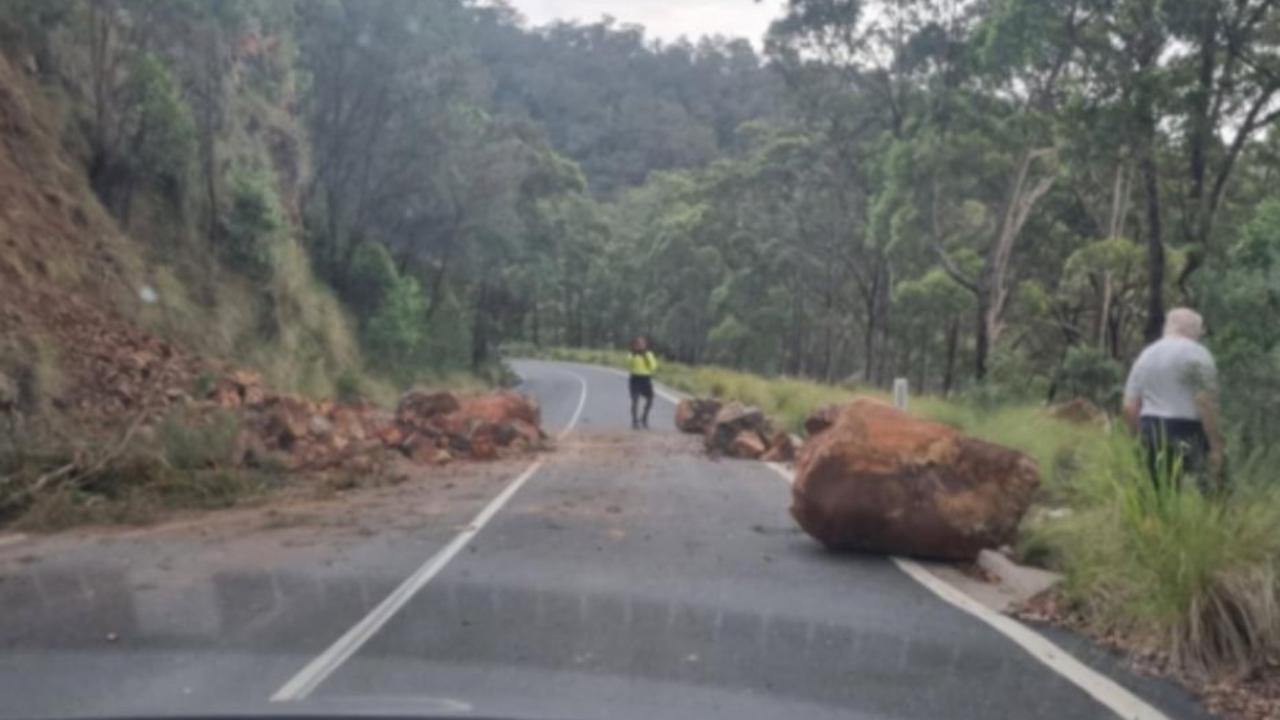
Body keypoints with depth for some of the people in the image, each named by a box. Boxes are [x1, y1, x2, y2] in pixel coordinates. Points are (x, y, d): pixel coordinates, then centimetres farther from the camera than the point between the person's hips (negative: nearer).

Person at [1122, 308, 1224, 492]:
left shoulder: (1145, 355, 17)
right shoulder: (1196, 353, -3)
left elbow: (1129, 407, 11)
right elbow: (1205, 404, -12)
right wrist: (1216, 446, -10)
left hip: (1150, 431, 7)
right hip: (1186, 434, -7)